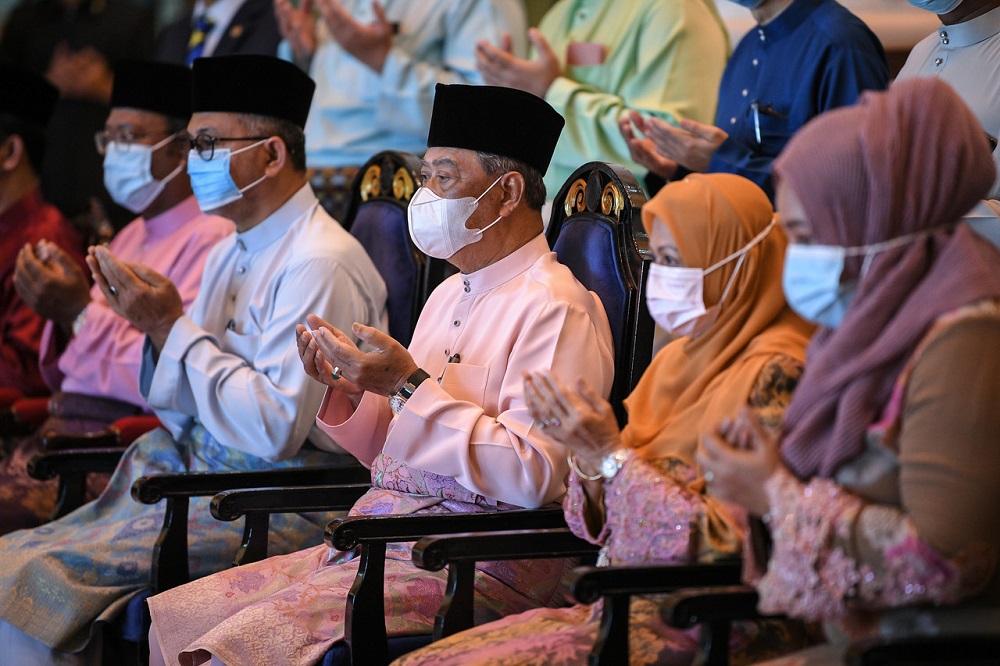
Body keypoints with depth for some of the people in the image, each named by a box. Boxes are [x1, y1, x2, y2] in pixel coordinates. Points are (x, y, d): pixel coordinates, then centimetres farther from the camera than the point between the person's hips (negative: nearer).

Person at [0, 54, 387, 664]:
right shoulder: (231, 253, 15)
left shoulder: (321, 265, -14)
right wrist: (157, 326, -1)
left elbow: (276, 429, -21)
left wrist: (175, 327, -15)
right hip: (193, 469, 9)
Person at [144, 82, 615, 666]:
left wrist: (410, 386, -19)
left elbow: (533, 475, -22)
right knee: (174, 617, -1)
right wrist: (345, 389, 5)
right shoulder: (449, 295, 20)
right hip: (382, 548, 9)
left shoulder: (555, 307, -10)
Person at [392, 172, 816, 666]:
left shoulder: (773, 372, -13)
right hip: (627, 608, 8)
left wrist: (610, 454, -17)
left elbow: (726, 546, -19)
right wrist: (586, 451, -4)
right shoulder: (679, 358, 13)